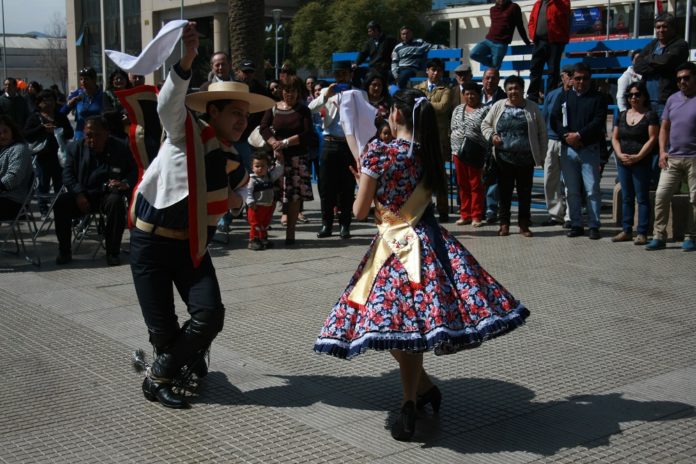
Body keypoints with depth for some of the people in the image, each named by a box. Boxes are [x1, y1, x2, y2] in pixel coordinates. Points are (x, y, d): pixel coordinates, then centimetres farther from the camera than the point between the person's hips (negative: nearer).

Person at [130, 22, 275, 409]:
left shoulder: (234, 164, 5)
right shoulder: (185, 133, -11)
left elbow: (235, 194, 28)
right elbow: (169, 103, -34)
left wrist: (235, 198, 3)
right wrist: (186, 61, -50)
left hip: (192, 245, 5)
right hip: (150, 241, -5)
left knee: (209, 315, -13)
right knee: (162, 327, -5)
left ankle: (161, 375, 10)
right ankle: (162, 377, 28)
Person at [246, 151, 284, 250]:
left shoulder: (270, 176, 6)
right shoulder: (252, 180, -13)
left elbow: (278, 170, 13)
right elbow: (248, 192, -18)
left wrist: (279, 160, 3)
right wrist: (250, 202, -29)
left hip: (269, 206, 6)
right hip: (257, 207, -6)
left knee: (265, 224, 17)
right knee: (255, 224, -3)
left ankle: (263, 239, 29)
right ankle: (253, 241, 3)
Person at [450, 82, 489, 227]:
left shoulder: (485, 110, -1)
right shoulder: (458, 109, 16)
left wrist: (486, 155, -11)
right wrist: (453, 150, 13)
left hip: (475, 153, -5)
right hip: (459, 151, 5)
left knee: (475, 184, -3)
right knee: (462, 184, 8)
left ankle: (476, 216, 3)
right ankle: (465, 214, 16)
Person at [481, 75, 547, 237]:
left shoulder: (532, 108, 5)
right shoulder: (498, 106, 7)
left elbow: (542, 133, 7)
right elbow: (485, 124, 13)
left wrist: (542, 155, 2)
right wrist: (491, 135, -8)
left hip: (526, 158, 0)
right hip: (504, 157, 0)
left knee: (525, 193, 5)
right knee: (504, 191, 6)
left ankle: (524, 224, 15)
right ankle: (504, 224, 17)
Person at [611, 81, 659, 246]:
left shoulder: (650, 115, -2)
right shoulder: (622, 115, 14)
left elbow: (652, 139, -9)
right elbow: (615, 138, 12)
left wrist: (638, 156, -17)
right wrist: (620, 154, -6)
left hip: (641, 163, -5)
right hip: (623, 162, 5)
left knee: (642, 198, -3)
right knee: (627, 198, 9)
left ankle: (642, 233, -1)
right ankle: (626, 231, 14)